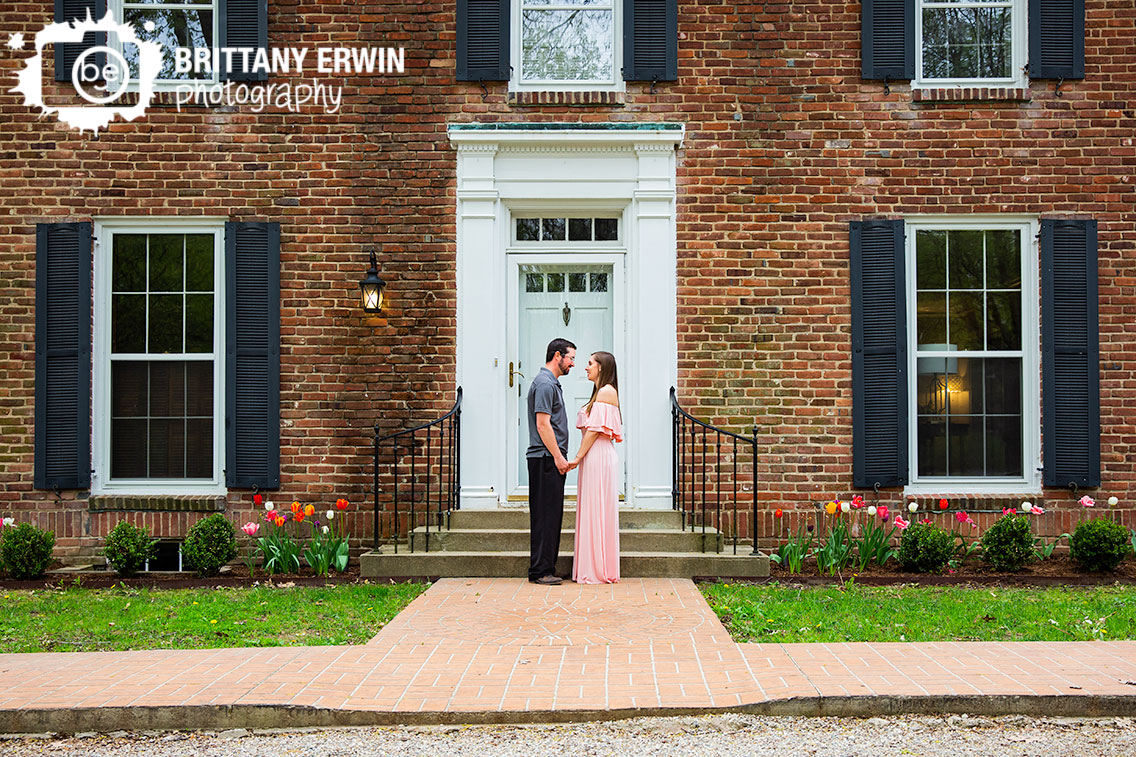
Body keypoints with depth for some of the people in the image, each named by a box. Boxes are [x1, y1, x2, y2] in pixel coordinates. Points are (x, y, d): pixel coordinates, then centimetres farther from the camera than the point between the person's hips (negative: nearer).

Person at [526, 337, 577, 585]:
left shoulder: (553, 383, 21)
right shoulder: (544, 383, -12)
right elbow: (543, 425, -18)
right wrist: (558, 456, -18)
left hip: (552, 460, 10)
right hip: (545, 460, -10)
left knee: (552, 514, 10)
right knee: (545, 514, -9)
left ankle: (546, 567, 14)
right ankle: (540, 570, -6)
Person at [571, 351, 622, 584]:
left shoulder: (606, 392, -11)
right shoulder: (601, 392, 20)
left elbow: (596, 429, -16)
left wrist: (578, 457, -14)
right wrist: (582, 458, 15)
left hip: (598, 457, -10)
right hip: (595, 457, 10)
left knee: (597, 511, -6)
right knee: (594, 512, 10)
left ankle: (598, 571, -2)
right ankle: (594, 569, 15)